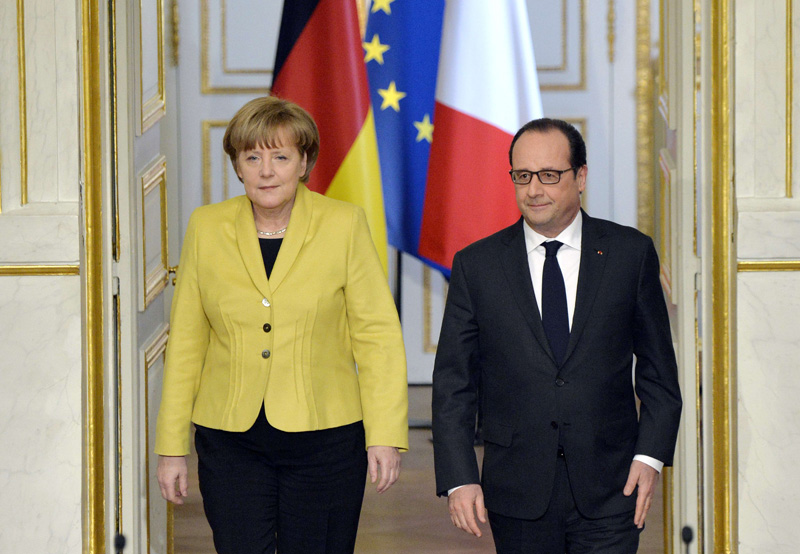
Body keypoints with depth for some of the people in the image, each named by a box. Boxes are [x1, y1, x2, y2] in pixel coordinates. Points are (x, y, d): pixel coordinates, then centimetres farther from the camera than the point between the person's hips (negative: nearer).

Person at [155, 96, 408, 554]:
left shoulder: (344, 224, -2)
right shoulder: (207, 228, 4)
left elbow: (378, 335, -2)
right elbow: (186, 340, 8)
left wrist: (386, 435, -10)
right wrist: (172, 447, 6)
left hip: (325, 440, -1)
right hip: (230, 442, 1)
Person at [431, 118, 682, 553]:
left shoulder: (631, 253, 4)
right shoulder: (476, 265, 3)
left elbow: (658, 367, 8)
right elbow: (453, 383, 2)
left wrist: (650, 456, -4)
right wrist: (458, 479, -6)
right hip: (518, 497, 1)